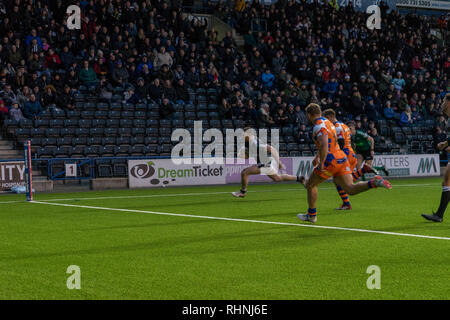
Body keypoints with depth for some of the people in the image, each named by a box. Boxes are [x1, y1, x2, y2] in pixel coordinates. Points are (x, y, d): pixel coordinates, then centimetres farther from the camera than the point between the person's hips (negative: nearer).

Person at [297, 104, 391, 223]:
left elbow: (324, 145, -28)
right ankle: (374, 182, -23)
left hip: (330, 162, -8)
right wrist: (317, 157, 39)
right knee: (350, 189, -3)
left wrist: (321, 164, -22)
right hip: (341, 159, 8)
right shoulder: (326, 121, 19)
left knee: (311, 184, 13)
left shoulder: (318, 126, -12)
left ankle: (312, 215, 21)